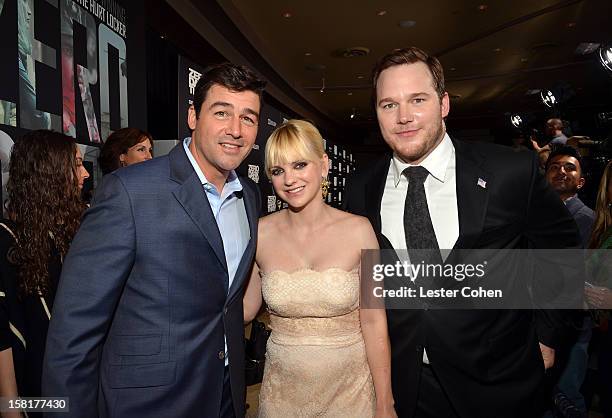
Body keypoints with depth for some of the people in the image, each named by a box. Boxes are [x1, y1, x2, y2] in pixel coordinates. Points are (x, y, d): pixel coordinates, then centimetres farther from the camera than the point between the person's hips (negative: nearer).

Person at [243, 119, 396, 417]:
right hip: (282, 390, 2)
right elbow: (246, 308, 1)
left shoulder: (358, 230, -13)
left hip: (349, 389, -1)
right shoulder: (260, 233, -9)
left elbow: (373, 321, -9)